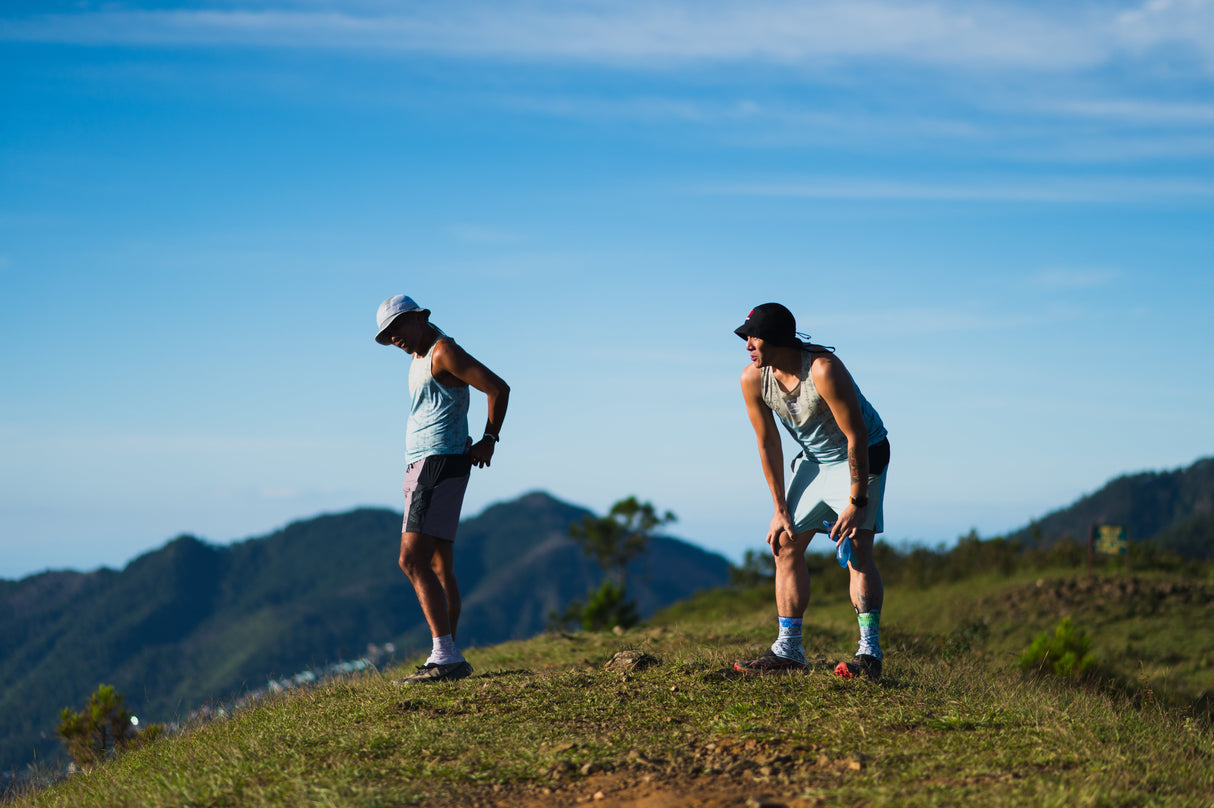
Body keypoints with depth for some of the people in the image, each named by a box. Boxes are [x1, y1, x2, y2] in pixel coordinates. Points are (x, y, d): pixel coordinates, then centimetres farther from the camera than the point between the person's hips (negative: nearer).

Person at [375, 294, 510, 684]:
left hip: (438, 463, -11)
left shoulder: (444, 351, -11)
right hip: (423, 465, 11)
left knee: (412, 560, -17)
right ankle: (447, 659, 13)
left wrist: (488, 440, -9)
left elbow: (499, 388, -17)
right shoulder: (420, 358, 19)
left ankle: (445, 656, -22)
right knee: (439, 567, 10)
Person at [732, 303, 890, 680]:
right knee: (786, 544, 1)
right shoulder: (753, 379, -15)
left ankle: (869, 652, -18)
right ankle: (788, 649, 7)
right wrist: (780, 510, -3)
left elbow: (857, 436, -28)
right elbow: (768, 444, -4)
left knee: (857, 549, -17)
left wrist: (856, 502, -27)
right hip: (813, 460, 7)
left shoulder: (823, 369, -33)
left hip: (861, 456, -6)